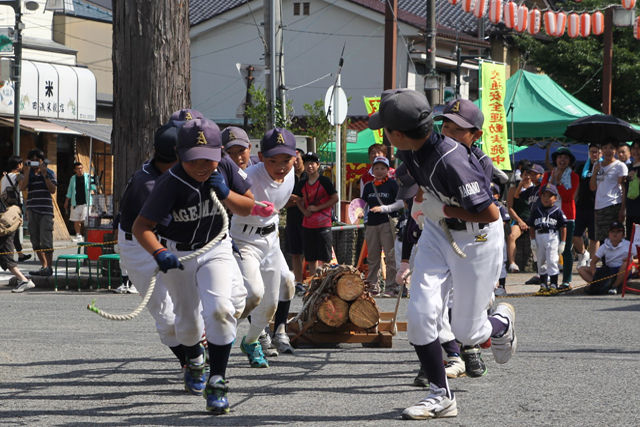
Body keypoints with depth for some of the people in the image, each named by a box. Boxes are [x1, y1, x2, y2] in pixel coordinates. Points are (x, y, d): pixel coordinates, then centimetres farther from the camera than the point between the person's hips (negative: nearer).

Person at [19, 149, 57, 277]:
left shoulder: (49, 173, 3)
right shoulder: (28, 174, 10)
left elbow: (53, 190, -8)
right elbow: (22, 188, -5)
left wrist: (44, 175, -13)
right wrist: (27, 172, -8)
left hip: (46, 210, -4)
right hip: (32, 211, 4)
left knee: (46, 241, -11)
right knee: (35, 242, 7)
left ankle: (49, 268, -7)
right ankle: (44, 266, 16)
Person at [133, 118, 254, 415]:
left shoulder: (225, 169, -14)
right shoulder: (170, 184, -27)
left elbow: (248, 208, -2)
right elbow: (141, 226, -29)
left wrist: (225, 193, -23)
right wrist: (158, 252, -49)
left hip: (216, 249, 2)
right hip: (178, 254, -1)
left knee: (220, 308, -22)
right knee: (188, 322, 12)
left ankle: (217, 382, -12)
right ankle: (194, 360, 48)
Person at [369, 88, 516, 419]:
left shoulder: (451, 160, -36)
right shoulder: (409, 151, -11)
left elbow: (490, 213, -32)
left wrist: (441, 210, -25)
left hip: (476, 238, -7)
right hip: (437, 233, 7)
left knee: (465, 331, 2)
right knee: (419, 314, -8)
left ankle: (502, 322, 37)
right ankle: (441, 396, 1)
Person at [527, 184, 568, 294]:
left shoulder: (557, 211, -1)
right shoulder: (536, 211, 9)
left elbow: (563, 227, -2)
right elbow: (532, 226, 10)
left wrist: (562, 242, -5)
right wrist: (533, 240, 1)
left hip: (553, 237, -4)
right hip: (539, 237, 4)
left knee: (552, 261, -9)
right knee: (541, 262, 10)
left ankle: (553, 285, -5)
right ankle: (543, 285, 19)